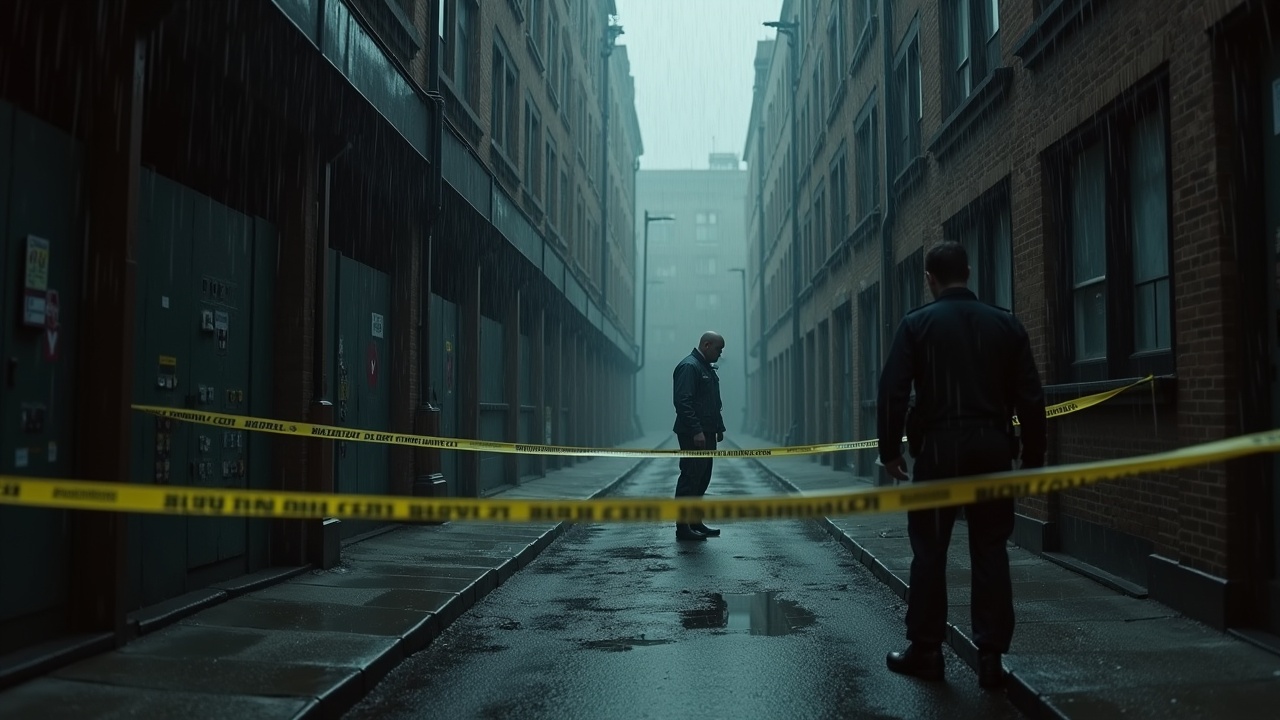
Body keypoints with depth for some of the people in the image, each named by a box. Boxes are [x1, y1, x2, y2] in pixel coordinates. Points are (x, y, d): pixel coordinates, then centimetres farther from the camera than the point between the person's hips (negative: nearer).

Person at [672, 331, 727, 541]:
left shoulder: (707, 369, 19)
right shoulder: (689, 366, -13)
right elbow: (683, 402, -21)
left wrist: (719, 427, 20)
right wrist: (696, 431, -24)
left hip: (706, 433, 10)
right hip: (693, 435, -10)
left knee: (702, 479, 13)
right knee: (690, 479, -7)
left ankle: (695, 523, 21)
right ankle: (683, 528, -2)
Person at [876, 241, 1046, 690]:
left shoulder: (917, 324, -2)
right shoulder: (1005, 324, 6)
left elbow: (893, 391, -8)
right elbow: (1030, 397, 4)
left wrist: (890, 450, 0)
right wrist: (1033, 456, 10)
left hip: (939, 448, -2)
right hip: (992, 449, 2)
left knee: (929, 551, 7)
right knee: (990, 552, 8)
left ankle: (925, 651, 13)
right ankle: (991, 656, 10)